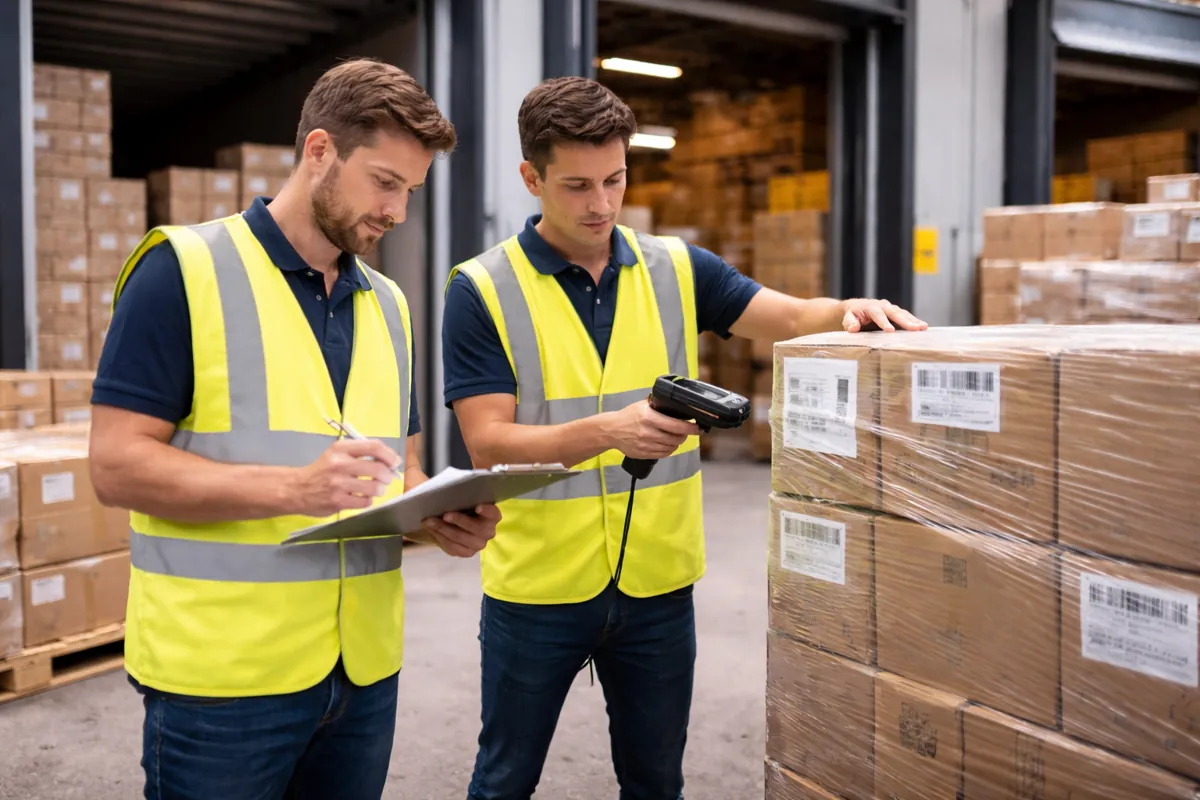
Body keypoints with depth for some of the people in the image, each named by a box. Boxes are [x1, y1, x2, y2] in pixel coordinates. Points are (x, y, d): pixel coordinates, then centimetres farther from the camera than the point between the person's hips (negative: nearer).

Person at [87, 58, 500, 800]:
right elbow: (118, 466, -13)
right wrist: (293, 489, -25)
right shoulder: (183, 269, -9)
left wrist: (443, 518, -6)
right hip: (221, 672, -5)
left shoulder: (389, 303, 11)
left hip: (364, 666, 6)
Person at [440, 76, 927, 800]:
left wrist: (848, 313, -22)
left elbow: (793, 319, 0)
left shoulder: (677, 269, 2)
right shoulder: (482, 290, -9)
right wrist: (610, 430, -31)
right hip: (537, 586, -2)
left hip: (658, 582, 3)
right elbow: (488, 444, -16)